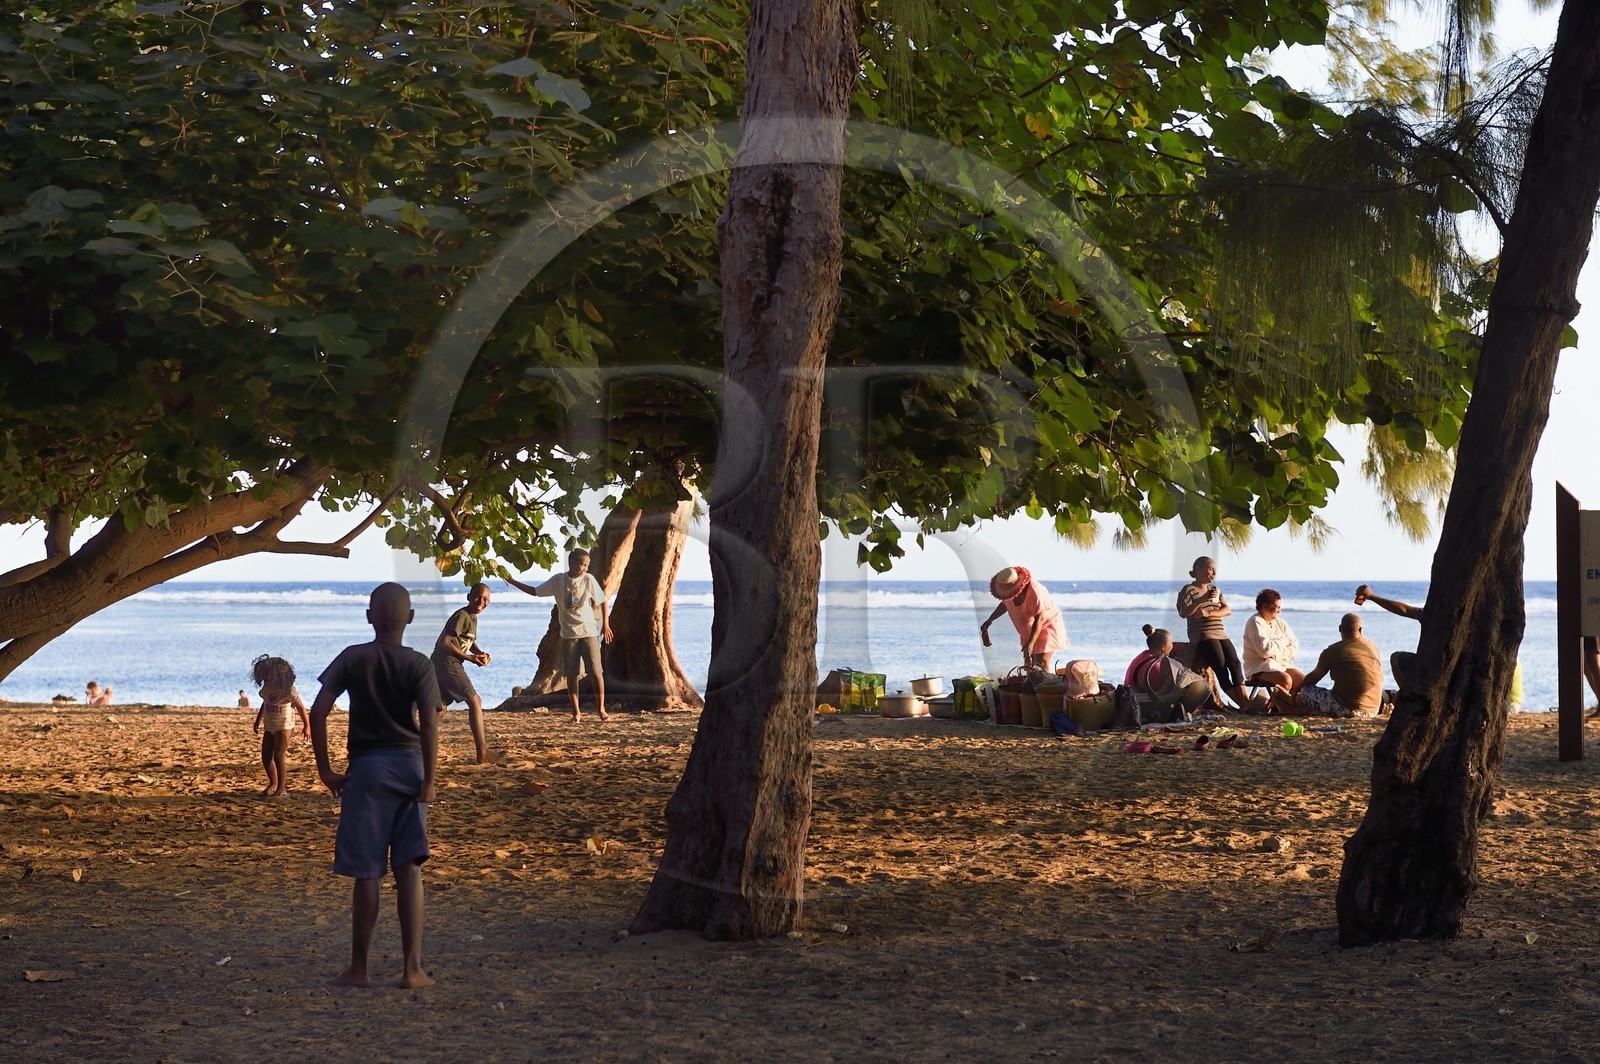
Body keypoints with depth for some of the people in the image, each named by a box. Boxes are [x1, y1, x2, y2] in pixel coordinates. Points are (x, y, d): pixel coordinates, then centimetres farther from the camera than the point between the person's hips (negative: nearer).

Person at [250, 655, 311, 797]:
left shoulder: (289, 689, -16)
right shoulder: (267, 688, 2)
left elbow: (300, 707, -9)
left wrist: (307, 726, -8)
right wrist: (257, 721, 24)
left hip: (284, 727, -7)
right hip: (269, 727, 7)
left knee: (279, 756, -10)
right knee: (266, 756, 6)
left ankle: (282, 788, -3)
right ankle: (273, 784, 22)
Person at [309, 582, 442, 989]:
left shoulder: (352, 658, 0)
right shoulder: (419, 664, -1)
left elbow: (318, 712, -7)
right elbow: (429, 723, -12)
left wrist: (325, 770, 0)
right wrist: (428, 780, -8)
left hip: (367, 768, -1)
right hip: (410, 764, 1)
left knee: (366, 873, 4)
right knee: (409, 869, 5)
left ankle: (358, 968, 10)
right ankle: (412, 968, 2)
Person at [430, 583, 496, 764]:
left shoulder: (473, 618, 17)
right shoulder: (462, 616, -13)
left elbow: (470, 642, 29)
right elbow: (445, 642, -19)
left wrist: (480, 653, 7)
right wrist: (469, 658, -18)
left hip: (439, 666, 10)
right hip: (447, 663, -10)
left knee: (439, 707, 15)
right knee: (475, 701, -7)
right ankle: (483, 754, -10)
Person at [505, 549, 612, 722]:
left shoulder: (588, 580, -5)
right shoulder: (558, 580, 0)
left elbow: (602, 600, 4)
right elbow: (535, 591, 10)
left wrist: (605, 624, 2)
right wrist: (513, 582, 7)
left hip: (589, 632, -2)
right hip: (568, 634, 2)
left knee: (595, 671, -7)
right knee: (571, 674, 3)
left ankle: (601, 709, 3)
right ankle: (576, 712, 12)